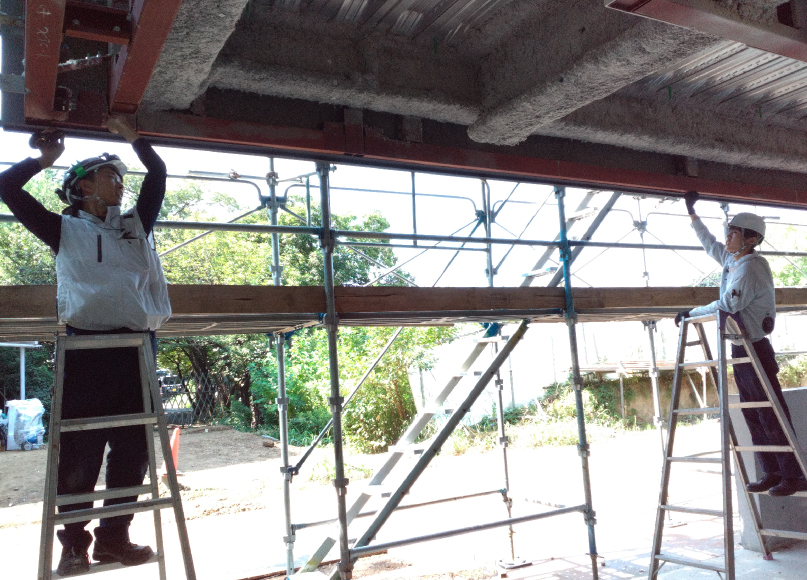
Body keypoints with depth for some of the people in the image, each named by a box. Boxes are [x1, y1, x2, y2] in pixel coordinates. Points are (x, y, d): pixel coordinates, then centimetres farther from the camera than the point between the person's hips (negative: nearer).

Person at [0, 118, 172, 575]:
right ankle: (74, 543, 12)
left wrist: (131, 135, 29)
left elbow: (158, 174, 25)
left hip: (136, 348, 3)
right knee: (80, 450, -1)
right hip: (85, 348, -3)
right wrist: (45, 159, 19)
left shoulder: (137, 226, 20)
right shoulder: (66, 230, 12)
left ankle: (114, 536, 17)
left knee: (133, 447, 4)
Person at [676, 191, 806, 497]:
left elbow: (728, 305, -24)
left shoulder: (749, 267, -16)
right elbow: (710, 244, 29)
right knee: (753, 416, 11)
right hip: (740, 348, 9)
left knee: (772, 415, -4)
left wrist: (692, 312, -13)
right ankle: (772, 472, 18)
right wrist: (692, 214, 32)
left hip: (755, 349, -9)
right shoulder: (731, 260, 10)